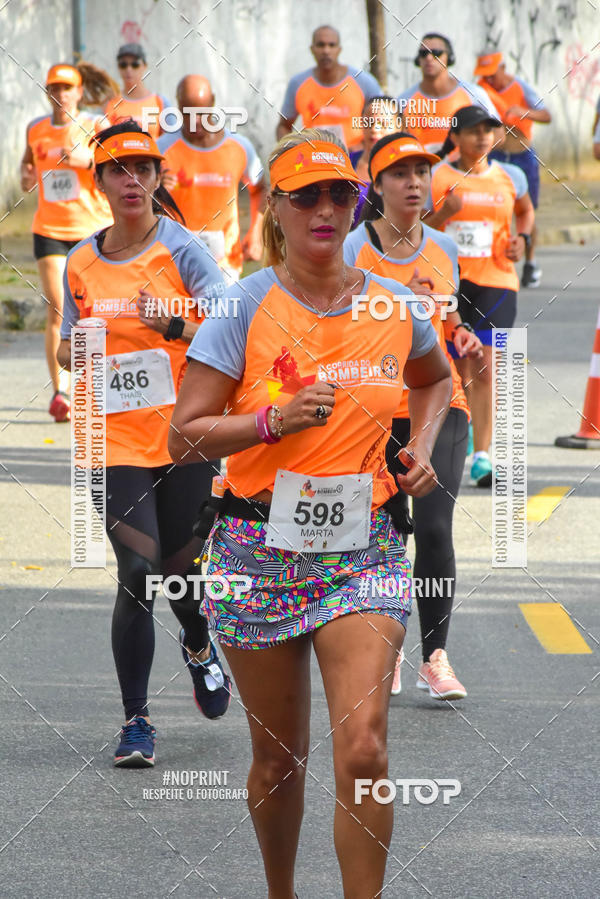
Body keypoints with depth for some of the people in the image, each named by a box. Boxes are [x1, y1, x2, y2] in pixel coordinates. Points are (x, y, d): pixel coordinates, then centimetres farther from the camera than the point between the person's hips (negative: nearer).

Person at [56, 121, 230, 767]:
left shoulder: (181, 249, -5)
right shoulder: (81, 264, 6)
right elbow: (68, 347, 17)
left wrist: (177, 327, -30)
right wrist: (76, 348, -6)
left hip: (184, 436, -1)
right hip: (115, 441, 1)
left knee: (183, 568, 6)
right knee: (140, 572, -11)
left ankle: (199, 648, 43)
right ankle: (135, 719, 0)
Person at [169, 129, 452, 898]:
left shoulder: (392, 305, 4)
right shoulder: (245, 306, -6)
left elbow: (437, 378, 28)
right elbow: (184, 437, -8)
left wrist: (421, 447, 11)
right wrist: (277, 420, -21)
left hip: (364, 549, 1)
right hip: (261, 548, -1)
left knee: (363, 751, -15)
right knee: (278, 756, 10)